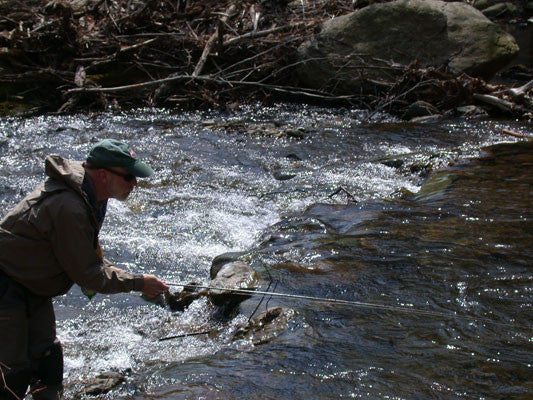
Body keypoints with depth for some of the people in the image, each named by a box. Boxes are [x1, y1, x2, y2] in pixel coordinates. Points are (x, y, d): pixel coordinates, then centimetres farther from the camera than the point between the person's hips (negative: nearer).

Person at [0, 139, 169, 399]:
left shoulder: (87, 191, 0)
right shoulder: (69, 209, -32)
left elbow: (83, 254, 20)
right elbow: (88, 276, -23)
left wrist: (104, 268, 5)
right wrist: (139, 283, -15)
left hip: (33, 289, 10)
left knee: (47, 359, 15)